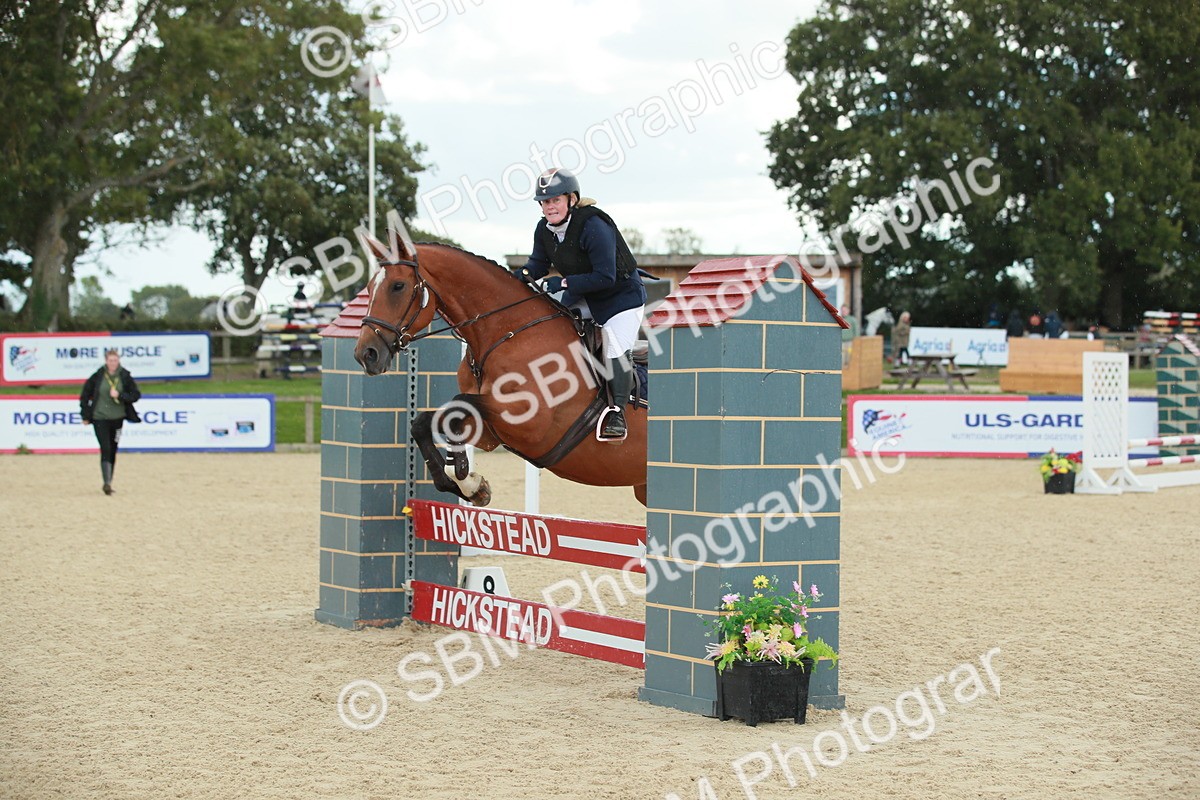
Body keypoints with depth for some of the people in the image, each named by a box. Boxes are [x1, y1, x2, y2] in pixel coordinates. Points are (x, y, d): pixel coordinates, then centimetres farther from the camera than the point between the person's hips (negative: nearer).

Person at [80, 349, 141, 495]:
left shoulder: (125, 377, -2)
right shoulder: (97, 376, -5)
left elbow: (136, 394, 0)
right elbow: (85, 395, 3)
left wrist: (120, 395, -16)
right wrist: (85, 416, 2)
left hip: (117, 418, 3)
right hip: (100, 418, -3)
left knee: (113, 450, 11)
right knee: (105, 449, -14)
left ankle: (109, 482, 23)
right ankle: (107, 483, -19)